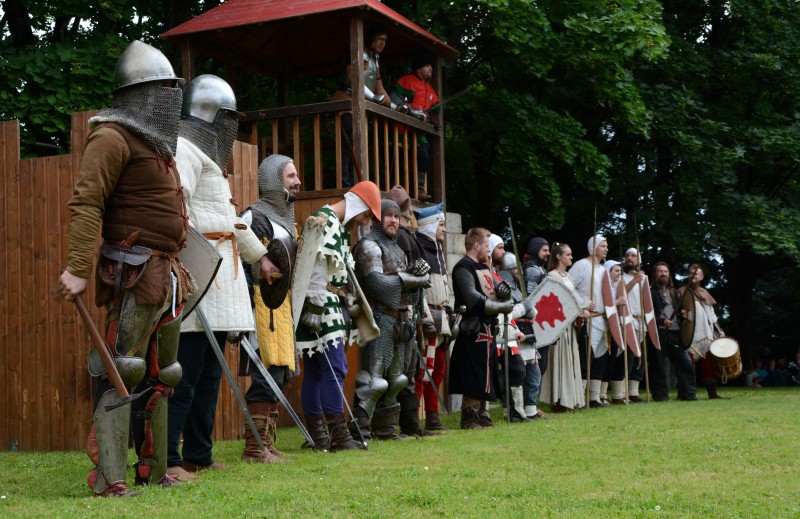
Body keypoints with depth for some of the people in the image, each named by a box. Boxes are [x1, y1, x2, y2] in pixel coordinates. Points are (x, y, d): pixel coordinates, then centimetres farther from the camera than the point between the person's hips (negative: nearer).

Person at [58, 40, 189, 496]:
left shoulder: (157, 144, 21)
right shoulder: (114, 137, -8)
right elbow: (86, 204, -17)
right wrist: (79, 269, -25)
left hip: (165, 275, 10)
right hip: (135, 274, -10)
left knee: (159, 375, 11)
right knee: (121, 372, -12)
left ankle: (155, 471, 18)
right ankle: (109, 479, -12)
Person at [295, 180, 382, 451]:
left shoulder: (341, 228, 22)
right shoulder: (321, 222, -11)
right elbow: (312, 268, -19)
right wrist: (316, 306, -22)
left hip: (332, 309, 10)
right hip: (319, 307, -10)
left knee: (315, 370, 10)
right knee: (335, 368, -12)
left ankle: (318, 434, 11)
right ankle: (338, 435, -12)